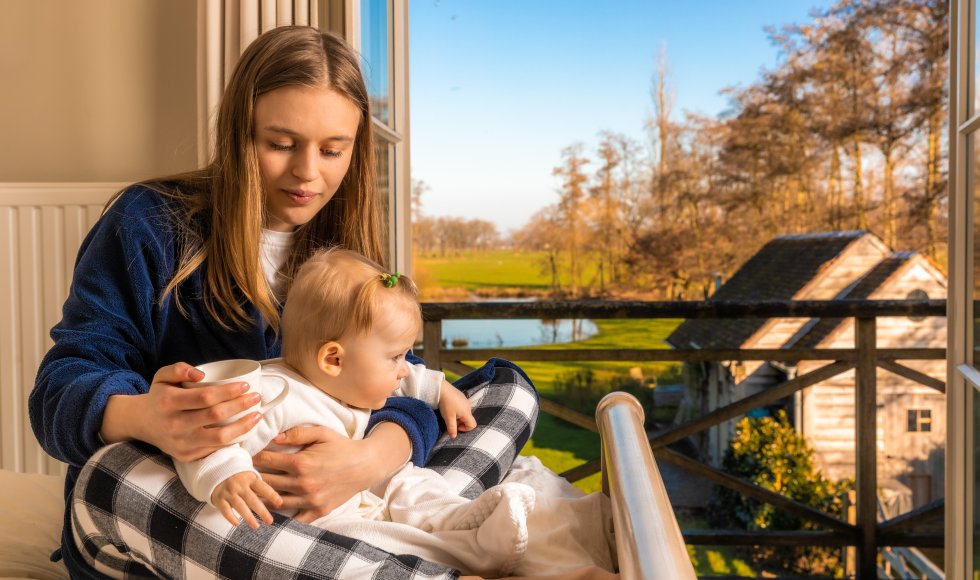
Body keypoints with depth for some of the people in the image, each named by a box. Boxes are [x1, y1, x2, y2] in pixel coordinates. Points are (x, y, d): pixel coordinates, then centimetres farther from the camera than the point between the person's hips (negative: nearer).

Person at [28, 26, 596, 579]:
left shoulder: (347, 243, 4)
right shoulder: (150, 224, -8)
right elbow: (62, 390, -15)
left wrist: (372, 457, -33)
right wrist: (145, 418, -40)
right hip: (181, 514, -2)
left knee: (508, 387, -5)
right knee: (110, 473, -38)